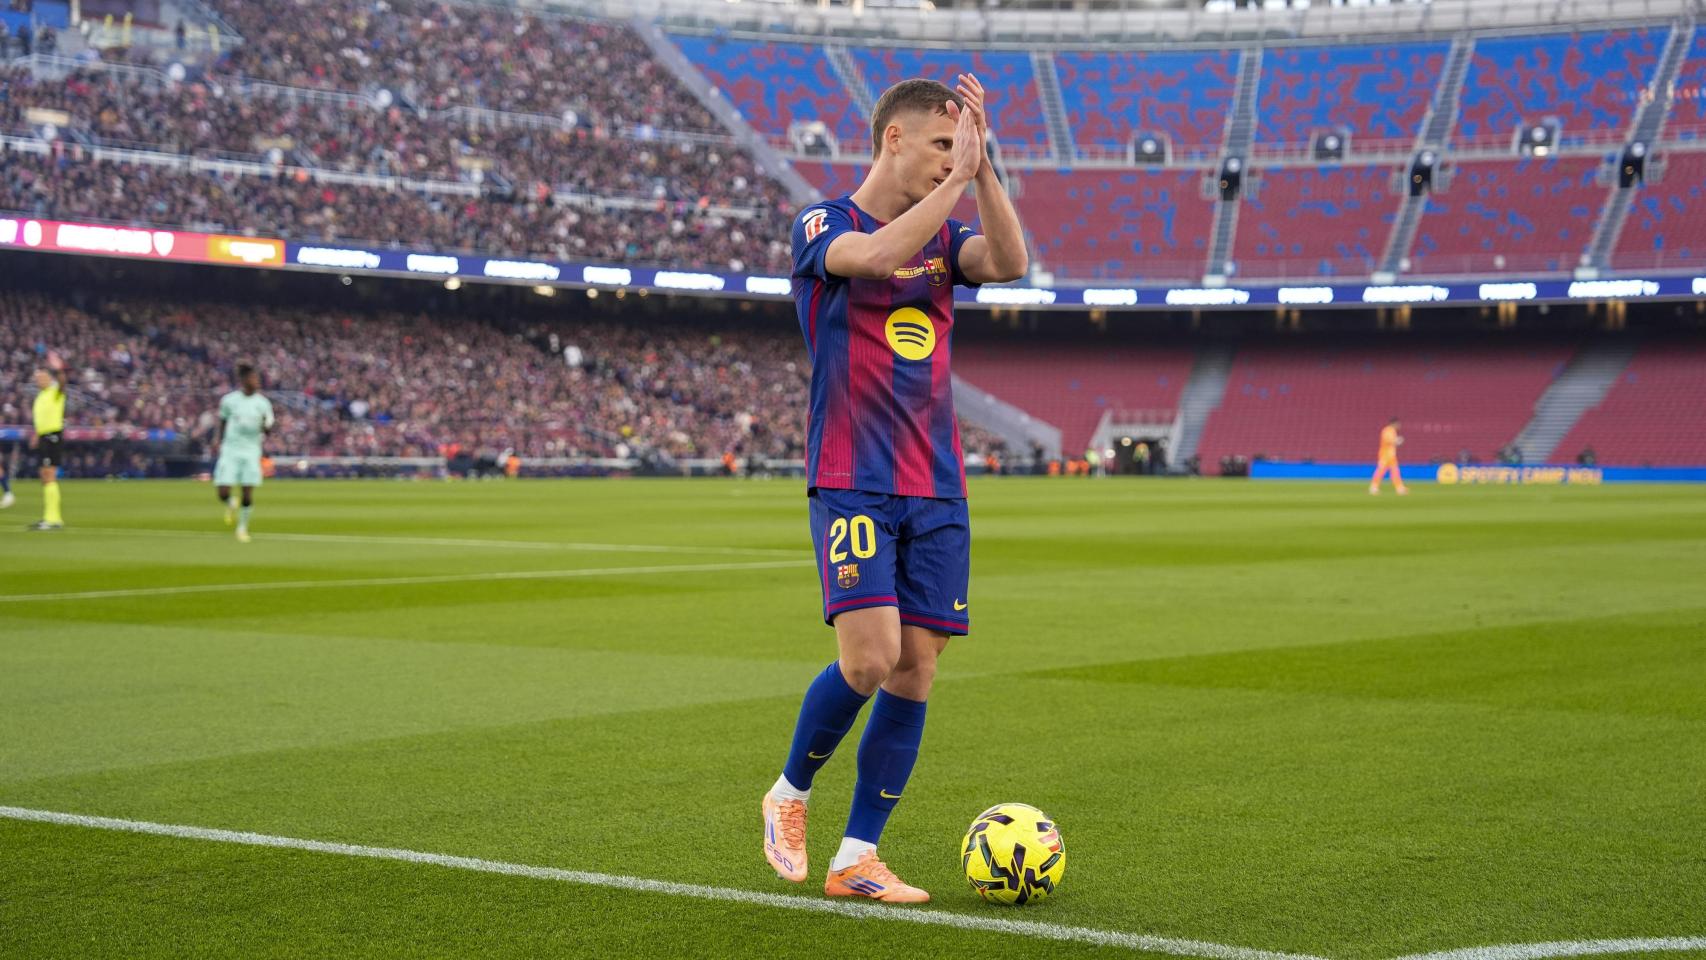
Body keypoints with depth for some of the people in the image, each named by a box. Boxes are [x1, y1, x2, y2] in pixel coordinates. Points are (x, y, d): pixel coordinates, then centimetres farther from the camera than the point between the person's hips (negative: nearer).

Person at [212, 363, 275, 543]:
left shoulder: (263, 403, 1)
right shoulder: (229, 400, -1)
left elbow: (268, 430, 3)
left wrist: (265, 427, -18)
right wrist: (219, 439, 9)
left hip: (251, 452, 1)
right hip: (230, 451, -1)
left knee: (248, 495, -5)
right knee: (223, 494, -9)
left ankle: (243, 527, 16)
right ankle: (231, 505, 27)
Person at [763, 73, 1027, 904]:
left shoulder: (944, 235, 14)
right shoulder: (822, 226, -2)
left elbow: (1008, 262, -8)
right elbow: (876, 254, -25)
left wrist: (982, 168, -16)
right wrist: (957, 176, -23)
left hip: (936, 490, 6)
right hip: (851, 484, -5)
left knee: (915, 670, 0)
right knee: (869, 657, -17)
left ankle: (856, 858, 9)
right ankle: (790, 794, 11)